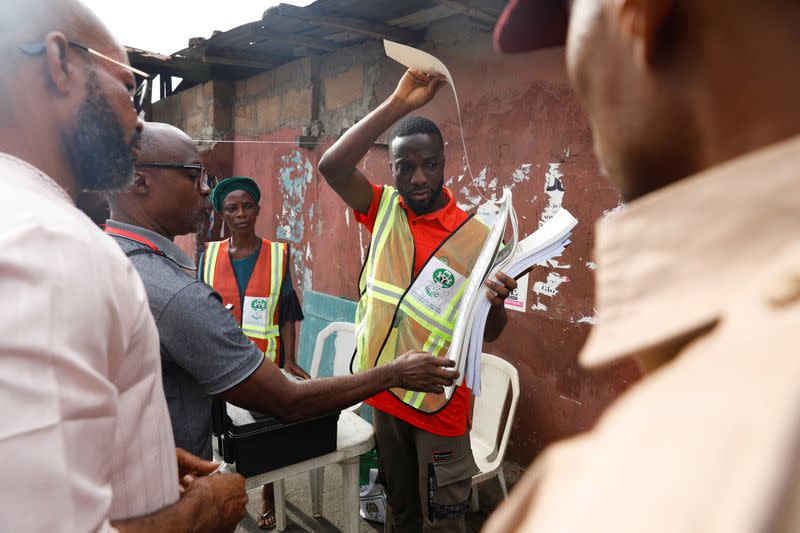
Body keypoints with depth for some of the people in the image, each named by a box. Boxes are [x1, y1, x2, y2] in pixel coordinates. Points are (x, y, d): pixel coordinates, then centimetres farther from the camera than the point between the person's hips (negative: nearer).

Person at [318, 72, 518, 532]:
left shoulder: (477, 237, -11)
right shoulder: (384, 210, -2)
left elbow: (489, 333, -5)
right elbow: (332, 166, -20)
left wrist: (495, 302, -29)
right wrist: (398, 104, -24)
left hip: (440, 403, -3)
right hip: (384, 392, 3)